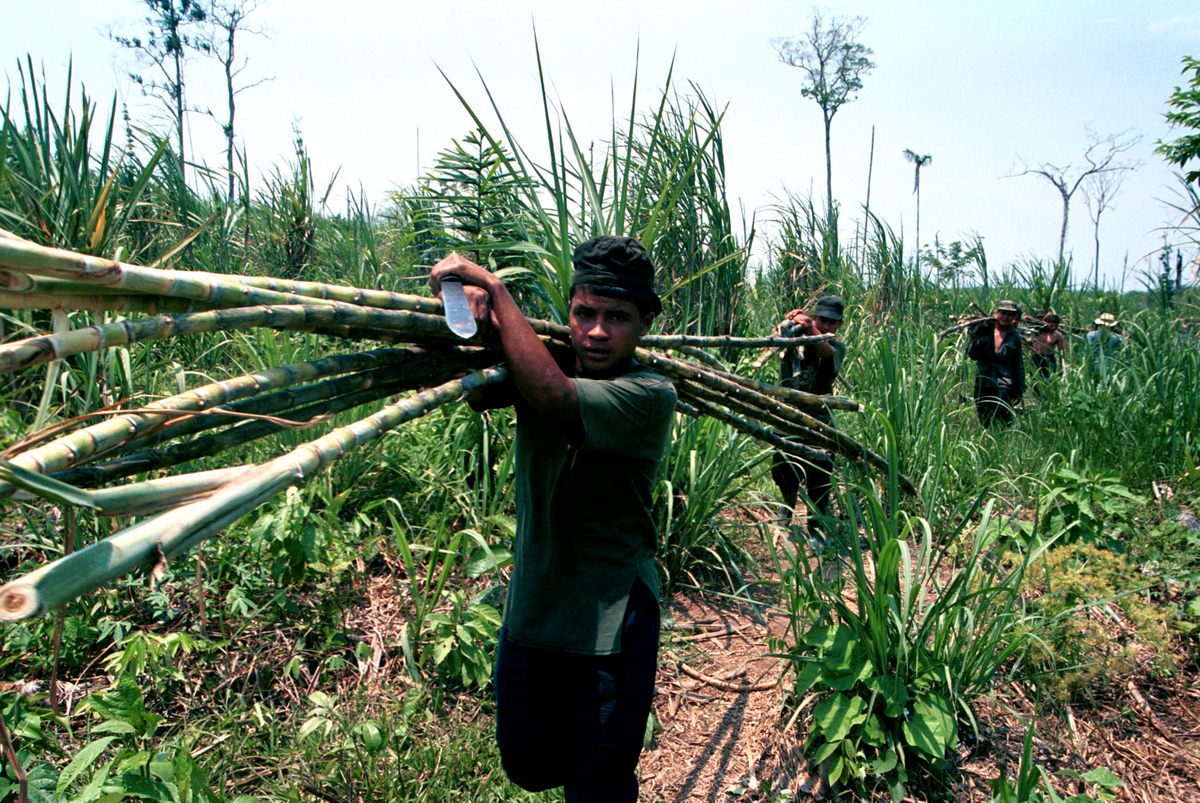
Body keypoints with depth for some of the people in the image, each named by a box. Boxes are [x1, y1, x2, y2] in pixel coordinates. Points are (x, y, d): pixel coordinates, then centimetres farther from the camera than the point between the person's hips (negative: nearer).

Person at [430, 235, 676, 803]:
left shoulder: (650, 395, -19)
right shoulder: (540, 363, -2)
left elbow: (552, 393, -34)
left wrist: (495, 289, -26)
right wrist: (473, 313, -33)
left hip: (610, 623, -5)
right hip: (531, 608, 6)